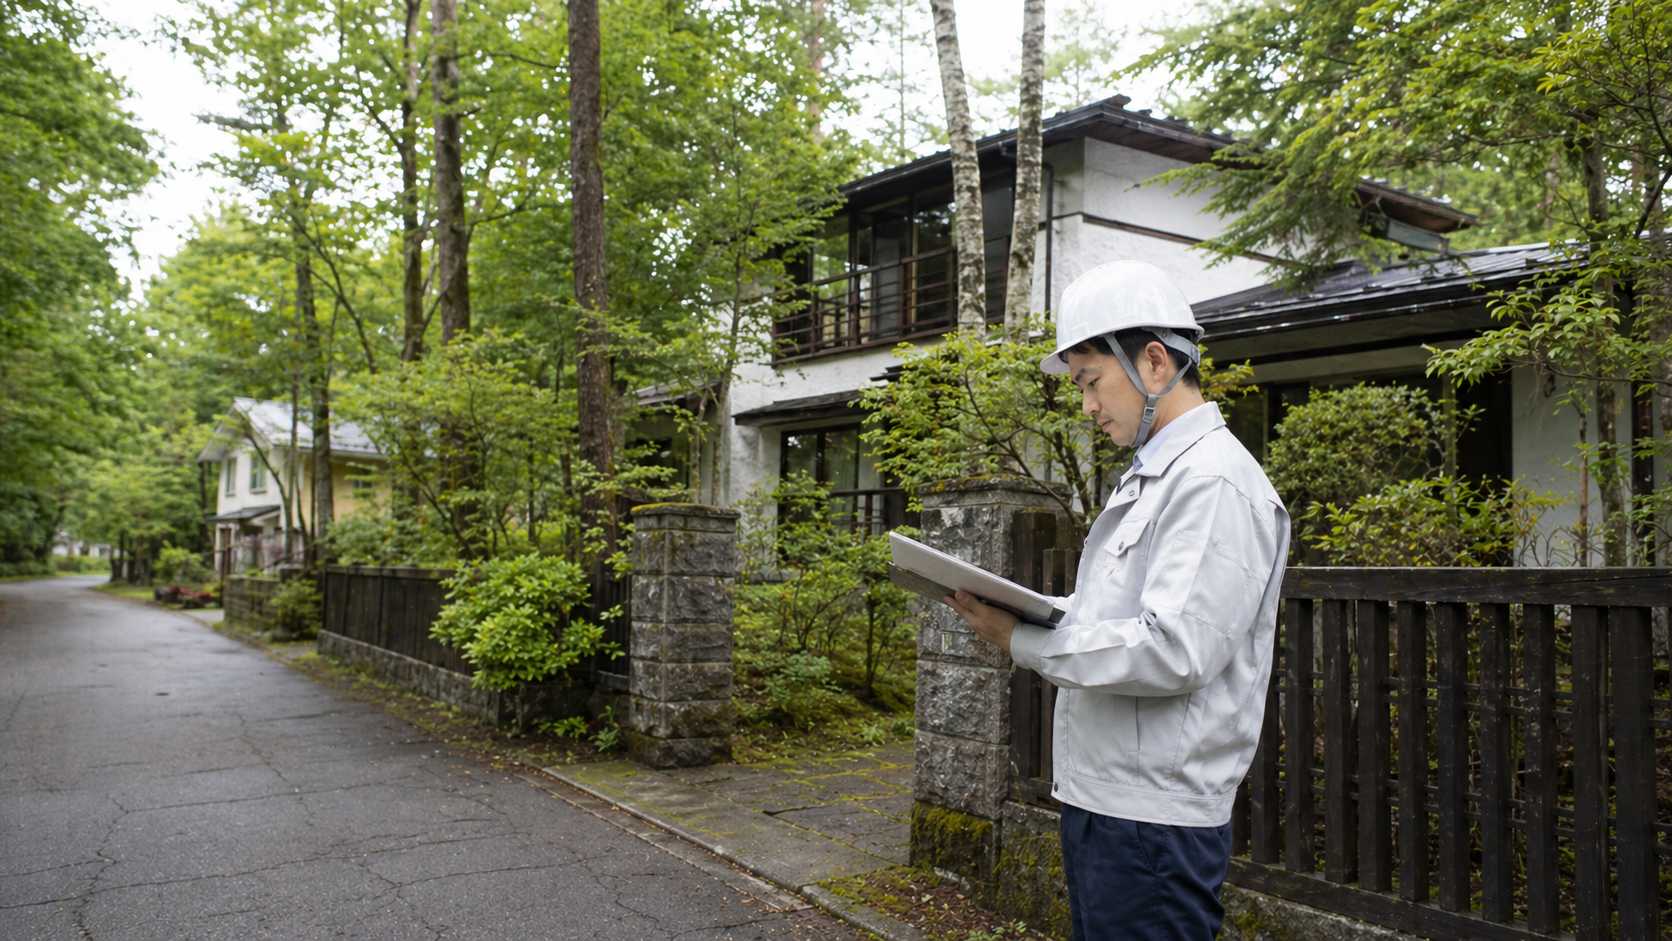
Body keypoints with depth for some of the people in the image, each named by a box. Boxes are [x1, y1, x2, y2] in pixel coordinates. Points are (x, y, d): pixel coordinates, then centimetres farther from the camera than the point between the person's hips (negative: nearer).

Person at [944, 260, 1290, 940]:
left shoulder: (1216, 483, -16)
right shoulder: (1147, 478, 16)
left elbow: (1175, 652, -26)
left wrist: (1023, 641, -19)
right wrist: (1016, 612, 5)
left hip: (1152, 822, -9)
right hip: (1097, 800, 9)